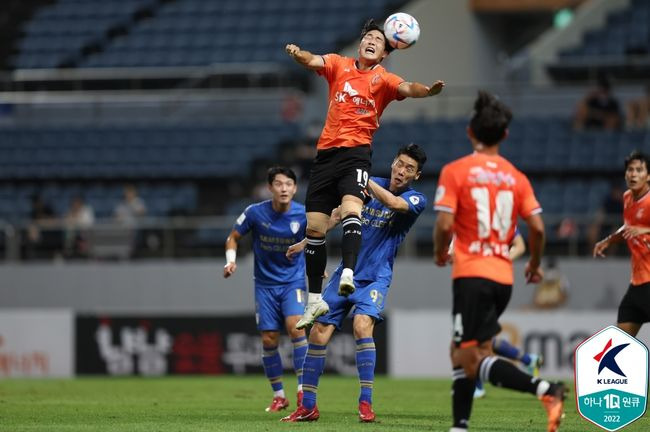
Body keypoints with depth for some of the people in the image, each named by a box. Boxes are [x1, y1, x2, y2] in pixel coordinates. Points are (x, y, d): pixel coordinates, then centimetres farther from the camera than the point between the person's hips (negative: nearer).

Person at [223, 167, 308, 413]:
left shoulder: (303, 215, -11)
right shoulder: (255, 213, -10)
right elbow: (233, 237, 3)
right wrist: (231, 260, -12)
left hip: (293, 281, -1)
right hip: (265, 284, 1)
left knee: (295, 325, -23)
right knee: (269, 339, -1)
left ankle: (302, 390, -16)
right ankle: (278, 396, 15)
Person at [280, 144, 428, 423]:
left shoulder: (416, 199, -5)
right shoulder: (370, 186, 7)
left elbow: (394, 203, -28)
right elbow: (338, 212, 19)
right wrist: (309, 240, 16)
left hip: (375, 277, -4)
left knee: (362, 326, -29)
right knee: (318, 334, -1)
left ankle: (366, 403, -23)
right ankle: (308, 407, 12)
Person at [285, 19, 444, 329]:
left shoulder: (383, 78, 4)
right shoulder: (339, 65, 11)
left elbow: (406, 88, -14)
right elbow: (314, 61, -5)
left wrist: (427, 90, -36)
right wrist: (297, 54, -28)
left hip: (356, 152, -3)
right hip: (326, 152, 3)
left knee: (351, 208, -31)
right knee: (314, 226, 5)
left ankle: (348, 275, -43)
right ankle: (315, 300, 16)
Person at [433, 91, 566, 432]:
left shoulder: (455, 171, -4)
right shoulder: (516, 177, 7)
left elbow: (444, 224, -12)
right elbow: (537, 227, 1)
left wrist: (440, 253, 8)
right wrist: (534, 264, 18)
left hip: (471, 275, -6)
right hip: (503, 276, 6)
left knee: (472, 359, -10)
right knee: (461, 353, 18)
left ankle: (545, 390, -27)